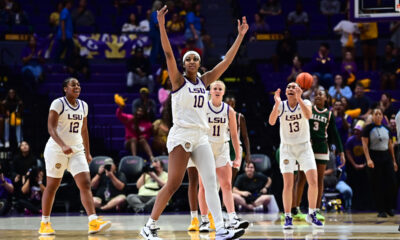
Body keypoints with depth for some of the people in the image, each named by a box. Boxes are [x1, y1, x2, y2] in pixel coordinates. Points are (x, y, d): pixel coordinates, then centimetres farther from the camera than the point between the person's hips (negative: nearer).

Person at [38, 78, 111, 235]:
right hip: (56, 150, -5)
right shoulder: (58, 104, -8)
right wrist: (63, 145, -30)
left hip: (77, 150, 5)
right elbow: (51, 128, -17)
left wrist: (87, 153, 18)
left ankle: (93, 222, -18)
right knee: (52, 186, 3)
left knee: (85, 184, -10)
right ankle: (44, 224, 14)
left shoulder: (83, 106, 11)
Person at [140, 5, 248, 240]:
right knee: (173, 184, -9)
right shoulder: (178, 80, -1)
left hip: (201, 137, 6)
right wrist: (162, 25, -25)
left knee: (211, 181, -5)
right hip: (181, 135, -6)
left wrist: (240, 36, 10)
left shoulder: (204, 80, 13)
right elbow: (168, 53, -14)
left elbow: (227, 61, 13)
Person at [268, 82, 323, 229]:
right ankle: (288, 218, 1)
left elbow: (308, 115, -30)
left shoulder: (305, 103, -7)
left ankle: (312, 214, 8)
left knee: (313, 181, -8)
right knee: (288, 185, -8)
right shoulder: (281, 106, -6)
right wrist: (277, 103, -37)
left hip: (304, 147, 0)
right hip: (287, 148, 0)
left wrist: (299, 98, -40)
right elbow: (272, 121, -24)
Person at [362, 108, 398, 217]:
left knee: (391, 183, -4)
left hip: (386, 157, 4)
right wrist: (368, 159, -18)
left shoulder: (386, 129, 13)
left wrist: (394, 160, 14)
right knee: (377, 186, -3)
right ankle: (380, 210, 3)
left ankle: (389, 207, 10)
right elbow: (365, 144, -8)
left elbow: (390, 145, 17)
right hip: (374, 158, -4)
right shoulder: (368, 128, -2)